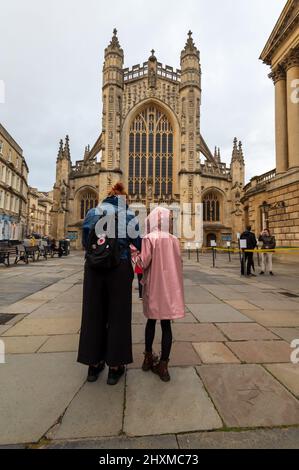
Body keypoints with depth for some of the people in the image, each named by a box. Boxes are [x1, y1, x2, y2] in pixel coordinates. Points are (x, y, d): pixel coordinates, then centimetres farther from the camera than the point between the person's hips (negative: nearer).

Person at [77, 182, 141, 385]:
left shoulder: (93, 213, 6)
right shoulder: (129, 215, -1)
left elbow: (85, 242, 8)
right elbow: (139, 243, -2)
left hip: (94, 268, 3)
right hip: (119, 268, -2)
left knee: (93, 314, 14)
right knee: (118, 315, 10)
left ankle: (94, 363, 28)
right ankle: (115, 366, 21)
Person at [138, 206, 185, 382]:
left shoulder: (149, 239, -9)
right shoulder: (174, 240, 2)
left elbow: (143, 263, -16)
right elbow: (178, 263, 6)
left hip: (153, 287, -2)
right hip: (171, 287, 2)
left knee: (151, 321, 16)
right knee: (166, 324, 7)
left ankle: (149, 358, 31)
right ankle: (163, 365, 14)